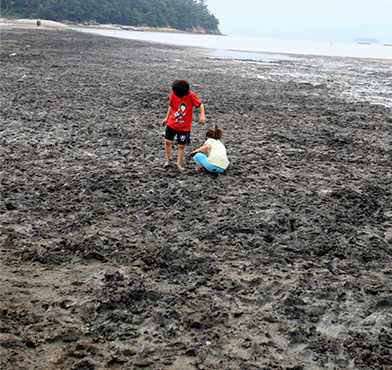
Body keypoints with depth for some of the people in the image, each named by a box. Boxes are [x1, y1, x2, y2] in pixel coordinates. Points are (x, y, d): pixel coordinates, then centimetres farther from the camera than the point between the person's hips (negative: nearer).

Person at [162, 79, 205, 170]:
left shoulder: (191, 95, -17)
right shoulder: (173, 94, -7)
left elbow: (200, 105, -7)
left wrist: (202, 115, -24)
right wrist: (167, 118, 15)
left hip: (184, 126, -3)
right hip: (172, 123, 3)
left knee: (182, 146, 2)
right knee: (167, 141, 0)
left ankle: (179, 164, 18)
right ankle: (169, 160, 21)